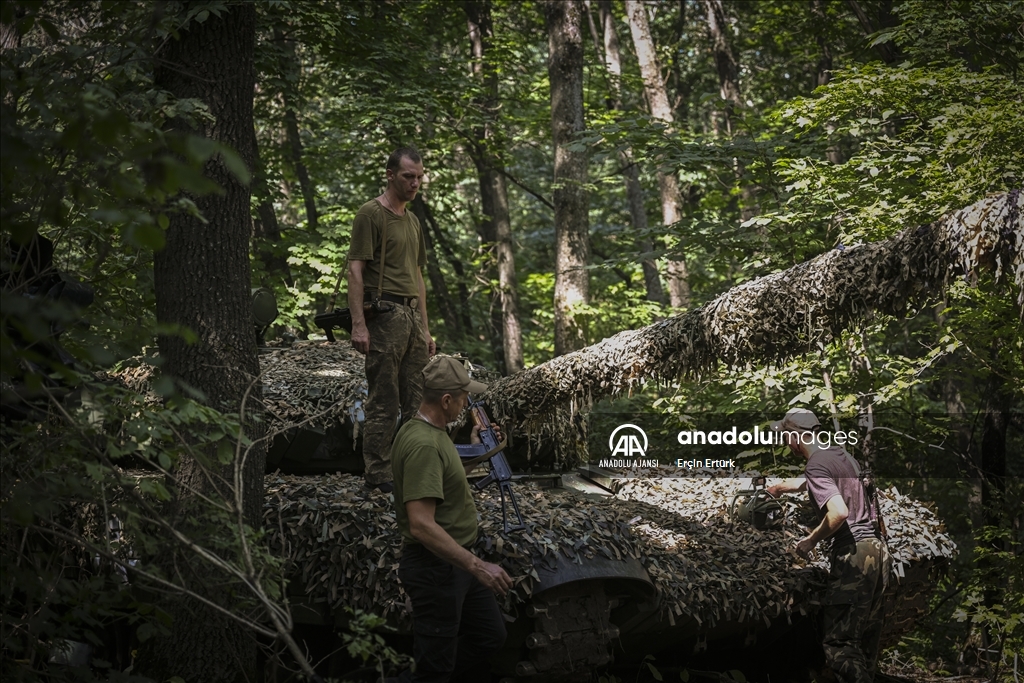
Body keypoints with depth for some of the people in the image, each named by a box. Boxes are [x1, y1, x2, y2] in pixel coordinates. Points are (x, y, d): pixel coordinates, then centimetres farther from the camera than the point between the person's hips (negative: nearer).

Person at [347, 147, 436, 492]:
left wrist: (425, 329, 20)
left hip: (412, 315, 8)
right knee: (383, 401, -6)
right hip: (384, 315, -8)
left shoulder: (412, 220, 20)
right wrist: (358, 323, -19)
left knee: (417, 400, 8)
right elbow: (355, 270, -11)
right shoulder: (370, 214, -5)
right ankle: (377, 474, -1)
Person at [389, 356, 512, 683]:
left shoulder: (432, 432, 8)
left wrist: (474, 446, 22)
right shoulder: (423, 444, -26)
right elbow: (421, 525, -31)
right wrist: (476, 565, -32)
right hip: (434, 567, -11)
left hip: (455, 563, 11)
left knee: (490, 636, 20)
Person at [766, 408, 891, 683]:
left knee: (837, 643, -8)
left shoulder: (817, 465, -11)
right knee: (866, 638, 15)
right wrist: (775, 488, 50)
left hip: (853, 554, -9)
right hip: (878, 550, 9)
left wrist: (811, 540, -10)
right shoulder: (841, 455, 17)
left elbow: (839, 511, -25)